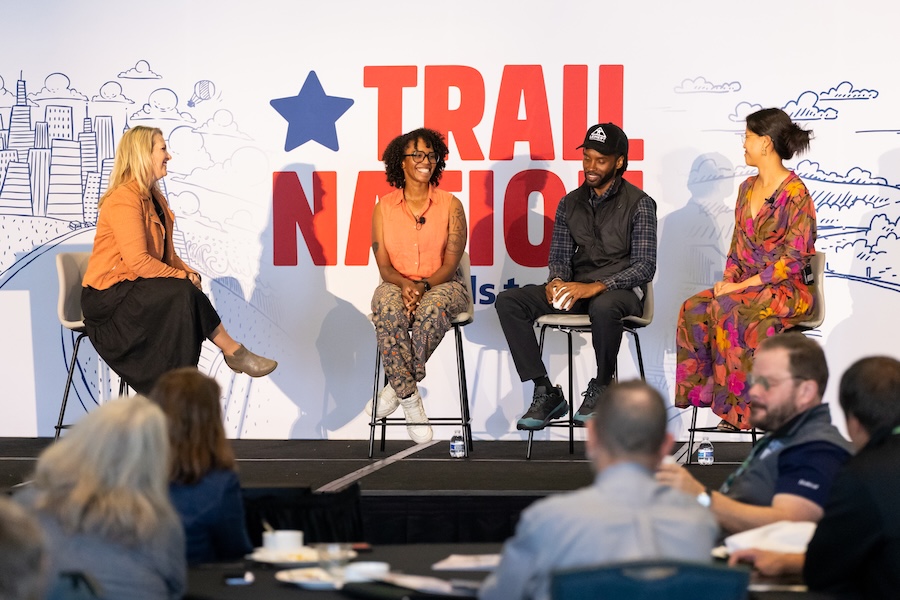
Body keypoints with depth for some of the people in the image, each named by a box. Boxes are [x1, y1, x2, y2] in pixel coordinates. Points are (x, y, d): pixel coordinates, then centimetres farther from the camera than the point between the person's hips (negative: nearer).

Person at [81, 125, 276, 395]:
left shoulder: (156, 199, 14)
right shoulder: (124, 198, -16)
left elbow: (167, 255, 14)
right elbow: (137, 260, -24)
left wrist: (189, 272, -5)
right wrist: (183, 277, -17)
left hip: (133, 289, 9)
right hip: (107, 295, -9)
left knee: (185, 301, -20)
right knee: (183, 294, -27)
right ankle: (234, 352, -16)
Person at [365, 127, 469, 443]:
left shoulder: (450, 205, 2)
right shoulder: (384, 208, 6)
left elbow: (451, 262, -4)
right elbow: (384, 265, 1)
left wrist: (423, 286, -21)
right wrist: (405, 285, -21)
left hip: (442, 284, -1)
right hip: (396, 284, 1)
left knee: (432, 311, -39)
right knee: (388, 312, -37)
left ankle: (396, 387, -24)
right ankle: (410, 398, -33)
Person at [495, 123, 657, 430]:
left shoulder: (639, 204, -3)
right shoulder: (570, 204, 13)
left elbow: (645, 266, -11)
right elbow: (559, 257, 14)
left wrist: (596, 287, -25)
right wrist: (557, 282, -12)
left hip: (619, 290, -5)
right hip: (573, 289, 5)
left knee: (604, 306, -43)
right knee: (508, 301, -17)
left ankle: (600, 389, -17)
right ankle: (544, 392, -17)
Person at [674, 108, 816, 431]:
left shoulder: (795, 193, -12)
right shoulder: (747, 188, 13)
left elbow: (794, 259, -16)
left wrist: (741, 286, -19)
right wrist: (728, 279, -3)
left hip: (786, 290, -7)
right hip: (746, 286, 7)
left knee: (728, 310, -33)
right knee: (693, 309, -21)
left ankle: (738, 408, -25)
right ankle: (703, 390, -19)